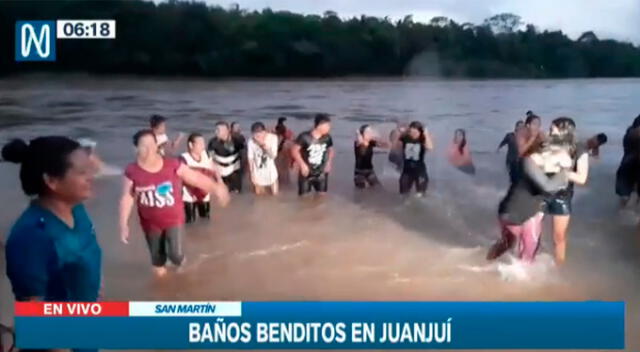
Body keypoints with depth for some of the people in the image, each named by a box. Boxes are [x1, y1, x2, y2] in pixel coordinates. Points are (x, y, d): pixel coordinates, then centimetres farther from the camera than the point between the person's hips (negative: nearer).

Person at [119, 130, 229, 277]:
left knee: (176, 254, -6)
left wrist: (216, 188, -8)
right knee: (157, 253, 19)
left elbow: (196, 178, -9)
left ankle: (179, 260, 34)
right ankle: (159, 266, 56)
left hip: (174, 218, -1)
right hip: (151, 222, 1)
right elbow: (127, 198, -11)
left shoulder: (172, 165, -18)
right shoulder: (132, 171, -17)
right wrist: (124, 224, -14)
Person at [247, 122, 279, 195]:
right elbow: (250, 159, -11)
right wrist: (252, 174, -5)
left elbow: (273, 156, -18)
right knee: (259, 193, 11)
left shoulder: (273, 137, -22)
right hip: (258, 171, 0)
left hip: (270, 169, 1)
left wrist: (266, 147, -36)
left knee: (274, 193, 10)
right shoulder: (251, 142, -23)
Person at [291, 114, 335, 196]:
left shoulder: (327, 138, -6)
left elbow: (331, 150, 12)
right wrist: (302, 165, -17)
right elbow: (294, 150, -12)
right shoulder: (305, 137, -19)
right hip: (306, 173, -3)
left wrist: (329, 163, -2)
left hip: (321, 173, 4)